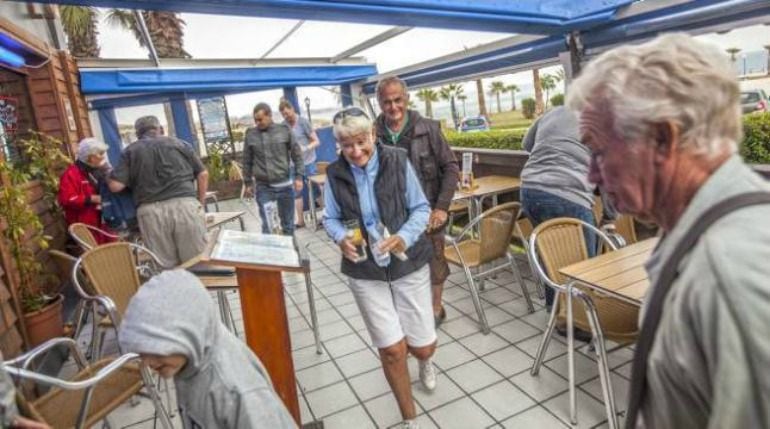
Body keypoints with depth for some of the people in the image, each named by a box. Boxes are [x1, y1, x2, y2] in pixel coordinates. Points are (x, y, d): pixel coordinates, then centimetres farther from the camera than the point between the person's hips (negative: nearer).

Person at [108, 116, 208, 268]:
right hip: (184, 205, 0)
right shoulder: (180, 144, 16)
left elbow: (115, 186, 5)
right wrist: (200, 202, 21)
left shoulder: (130, 150, 14)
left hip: (151, 211, 1)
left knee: (166, 267, 6)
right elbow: (203, 174, 13)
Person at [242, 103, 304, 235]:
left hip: (285, 186, 0)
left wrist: (299, 176, -4)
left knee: (288, 223, 12)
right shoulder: (250, 134, 1)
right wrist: (248, 183, 8)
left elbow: (297, 155, 3)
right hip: (263, 187, 0)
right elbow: (247, 161, 9)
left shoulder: (284, 130, -1)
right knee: (267, 225, -5)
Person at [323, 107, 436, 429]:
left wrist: (404, 237, -23)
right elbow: (330, 219, 6)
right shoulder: (335, 174, -5)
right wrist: (341, 239, -16)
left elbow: (421, 208, -5)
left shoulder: (398, 162, -10)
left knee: (423, 346, 8)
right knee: (392, 349, 0)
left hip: (409, 263, 0)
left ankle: (424, 360, 51)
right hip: (365, 271, 1)